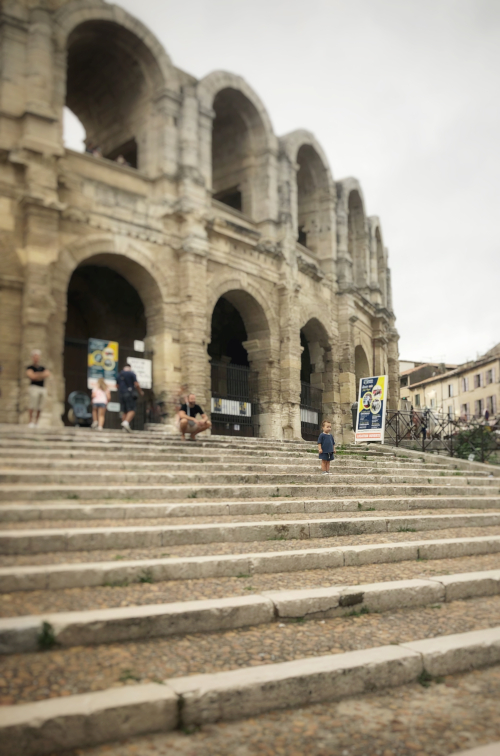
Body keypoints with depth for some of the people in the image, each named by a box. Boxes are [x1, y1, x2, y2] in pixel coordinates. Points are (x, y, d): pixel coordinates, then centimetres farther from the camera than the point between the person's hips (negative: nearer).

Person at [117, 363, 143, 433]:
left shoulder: (119, 374, 14)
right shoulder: (132, 373, -2)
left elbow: (117, 386, 19)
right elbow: (136, 384, -8)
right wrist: (141, 392, 6)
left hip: (121, 394, 6)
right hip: (130, 394, -6)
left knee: (124, 411, 8)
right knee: (132, 410, -8)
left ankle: (124, 427, 4)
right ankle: (126, 422, -31)